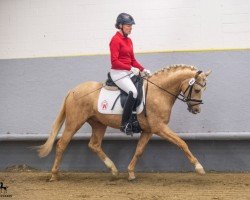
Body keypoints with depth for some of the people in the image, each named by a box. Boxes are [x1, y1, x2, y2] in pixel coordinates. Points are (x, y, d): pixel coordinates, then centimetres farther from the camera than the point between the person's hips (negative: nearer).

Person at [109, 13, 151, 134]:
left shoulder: (129, 40, 14)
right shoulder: (115, 40, -11)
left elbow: (133, 60, 17)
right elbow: (114, 61, -18)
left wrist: (142, 69, 1)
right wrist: (131, 68, -23)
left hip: (128, 72, 9)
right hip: (118, 73, -9)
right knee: (133, 92, -29)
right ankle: (124, 124, -26)